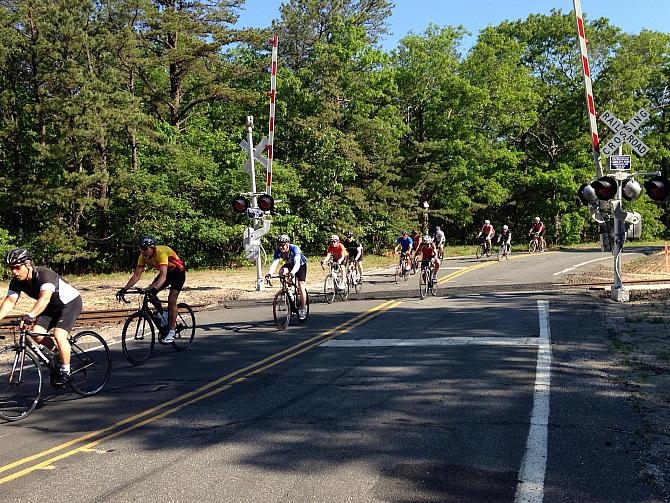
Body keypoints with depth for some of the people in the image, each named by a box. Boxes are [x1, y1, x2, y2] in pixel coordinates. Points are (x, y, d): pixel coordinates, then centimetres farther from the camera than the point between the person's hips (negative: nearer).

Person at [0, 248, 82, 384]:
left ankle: (65, 371, -10)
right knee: (36, 333, -13)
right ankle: (57, 352, 15)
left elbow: (45, 298, -50)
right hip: (52, 306, 7)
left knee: (58, 335, -24)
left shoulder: (44, 275, -34)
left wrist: (30, 315, -65)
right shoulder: (17, 281, -12)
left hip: (70, 302, -7)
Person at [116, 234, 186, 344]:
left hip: (178, 272, -7)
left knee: (171, 300, -19)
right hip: (166, 272, 7)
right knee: (150, 292, -13)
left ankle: (171, 332, -13)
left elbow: (163, 276, -46)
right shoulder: (143, 256, -16)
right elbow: (136, 275, -14)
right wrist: (124, 289, -25)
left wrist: (154, 289, -61)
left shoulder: (161, 252, -36)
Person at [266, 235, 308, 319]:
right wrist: (269, 274, -54)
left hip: (301, 264, -4)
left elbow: (297, 264, -48)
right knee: (281, 272, -28)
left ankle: (303, 309, -8)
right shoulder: (278, 251, -25)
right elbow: (274, 264, -35)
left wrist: (292, 273, -66)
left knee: (301, 285, -17)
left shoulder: (294, 249, -36)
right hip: (289, 264, 4)